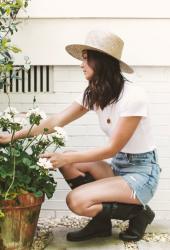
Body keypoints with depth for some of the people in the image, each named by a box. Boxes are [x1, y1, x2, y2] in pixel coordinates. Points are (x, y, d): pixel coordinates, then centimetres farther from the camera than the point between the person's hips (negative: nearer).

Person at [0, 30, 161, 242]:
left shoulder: (133, 96, -23)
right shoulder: (93, 94, 1)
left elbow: (112, 148, -21)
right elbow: (56, 121, -3)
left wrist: (66, 158, -23)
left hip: (142, 172, -8)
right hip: (118, 166, 8)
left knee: (76, 201, -22)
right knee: (67, 162, -9)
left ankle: (138, 212, 0)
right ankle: (101, 222, 4)